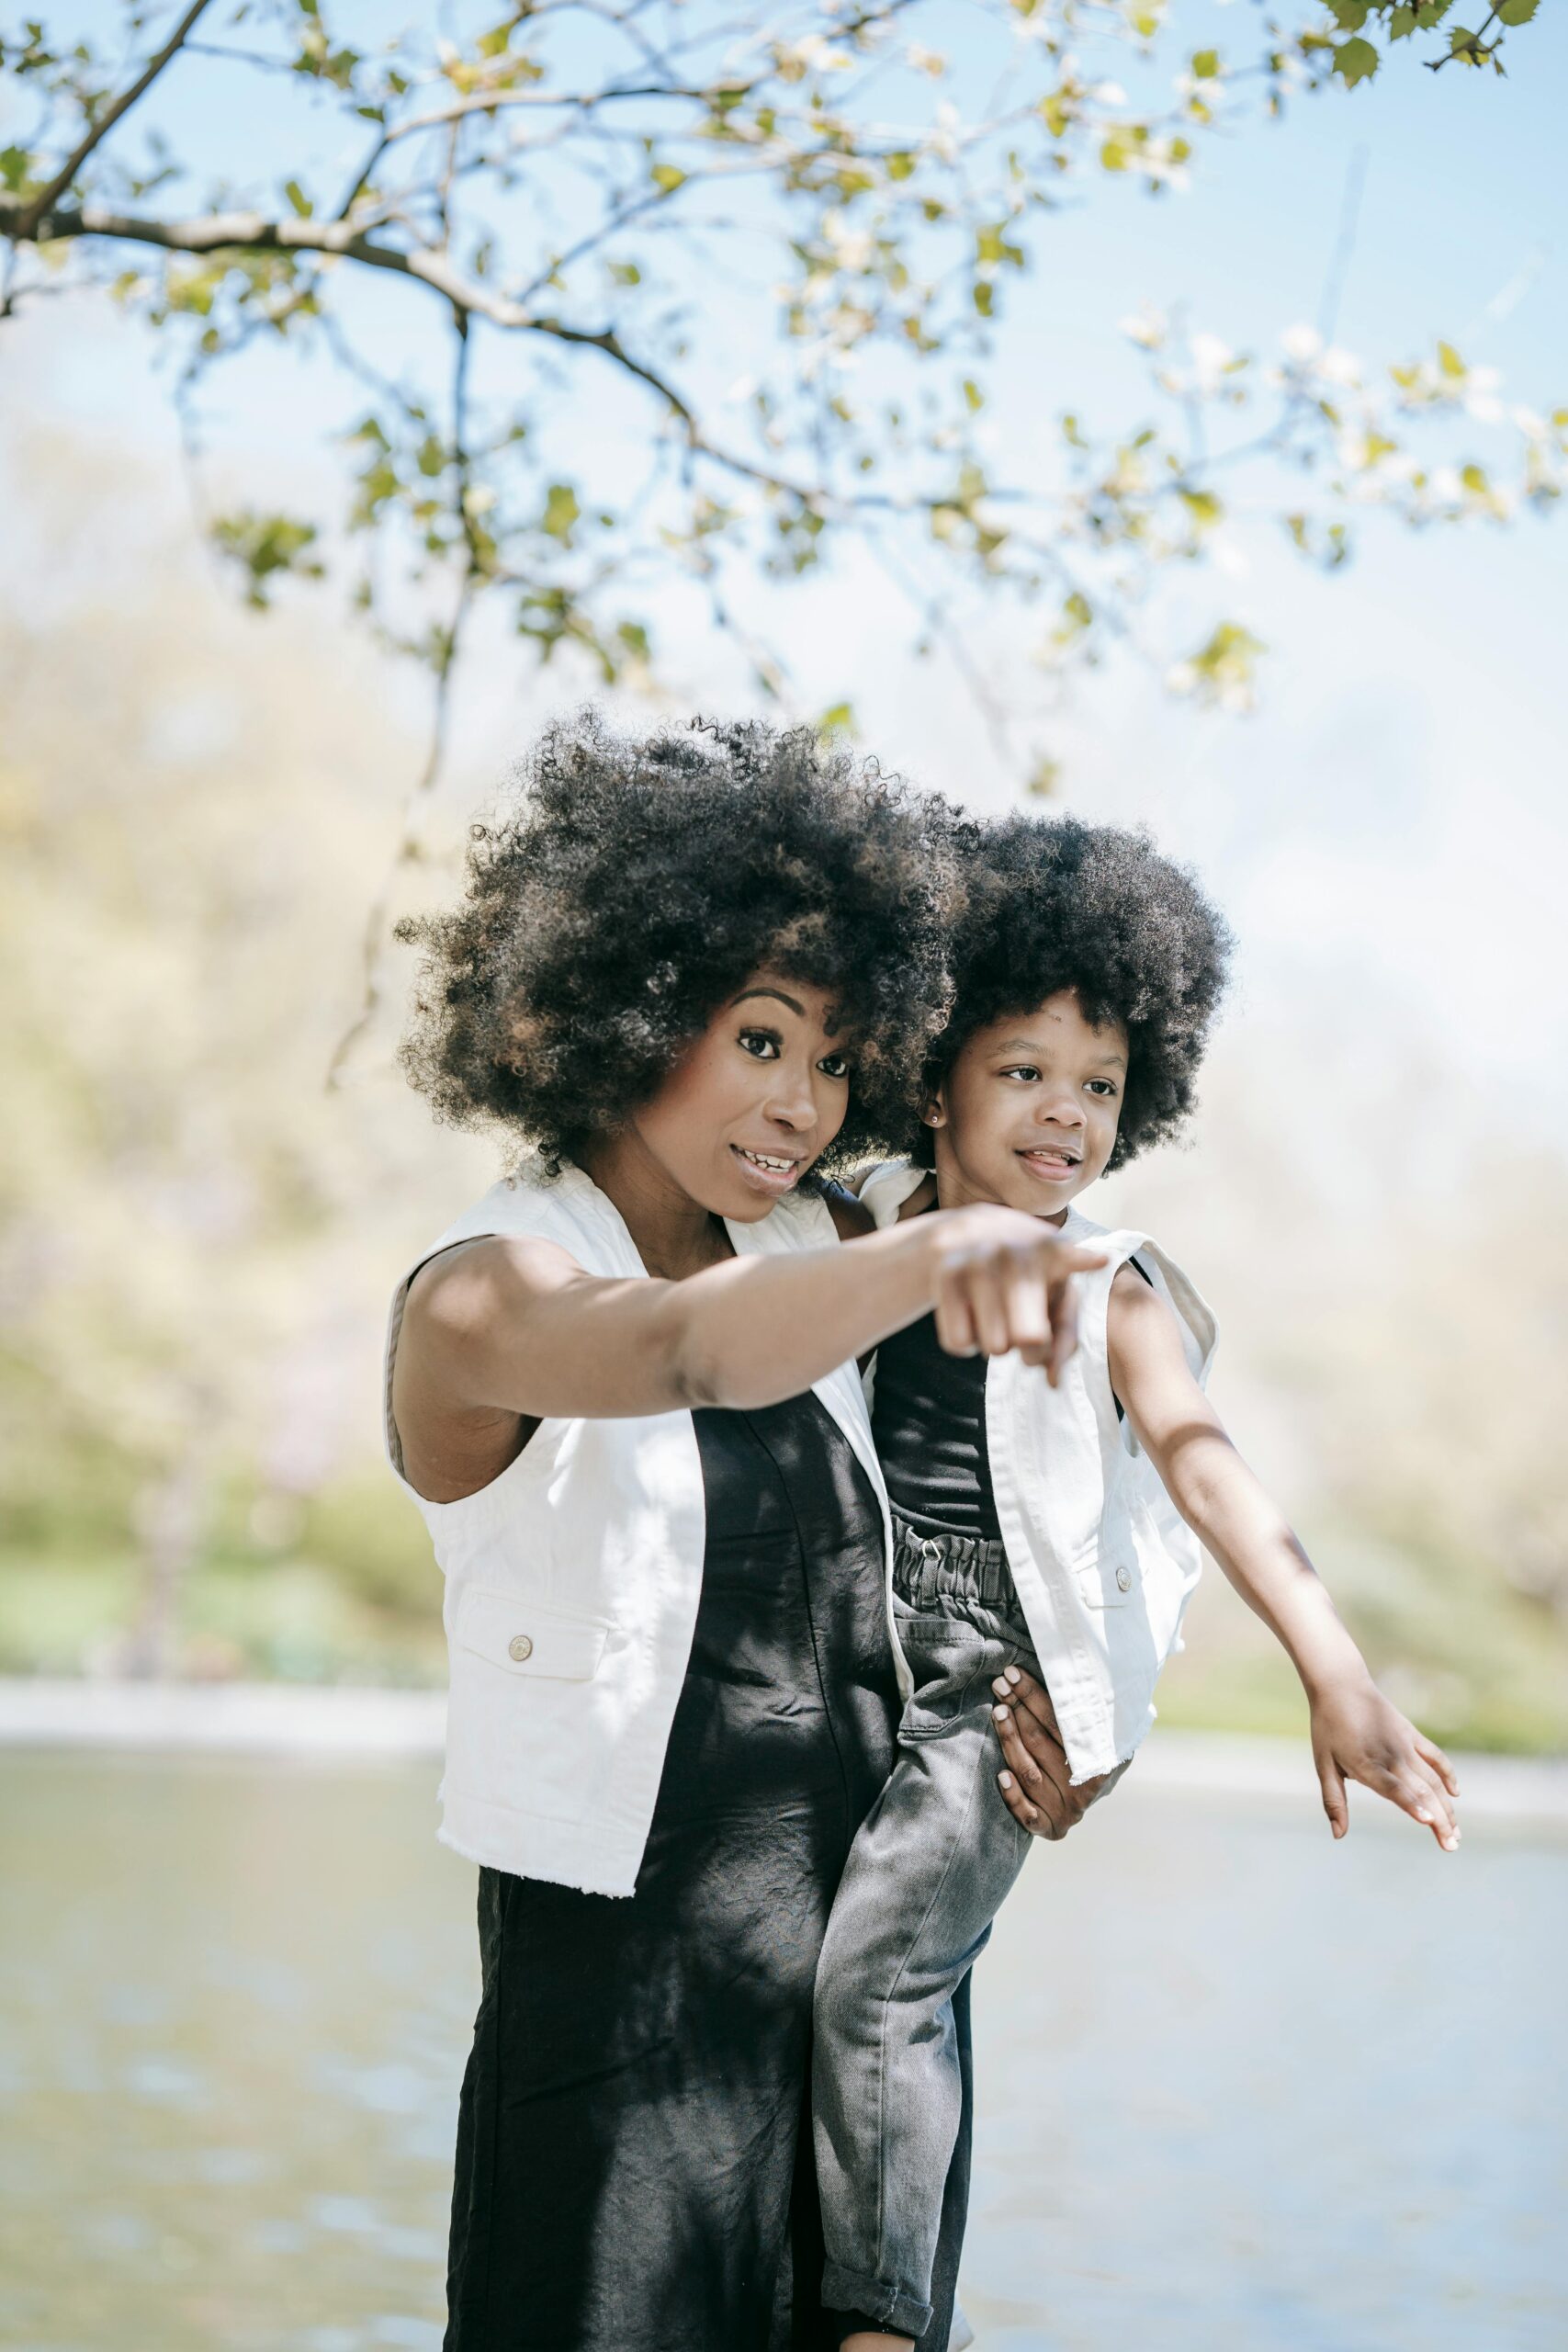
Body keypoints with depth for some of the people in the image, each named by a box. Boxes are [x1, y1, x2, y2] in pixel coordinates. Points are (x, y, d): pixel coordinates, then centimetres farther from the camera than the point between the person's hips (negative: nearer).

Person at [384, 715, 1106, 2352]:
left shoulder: (800, 1242, 6)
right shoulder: (476, 1295, -15)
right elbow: (687, 1353, -38)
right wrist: (939, 1253, -56)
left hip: (873, 1964, 6)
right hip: (628, 1997, -6)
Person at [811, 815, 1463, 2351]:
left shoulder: (1112, 1296, -1)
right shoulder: (862, 1232, 5)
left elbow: (1209, 1474, -11)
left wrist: (1338, 1680, -21)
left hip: (1003, 1679, -3)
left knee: (877, 1965, -18)